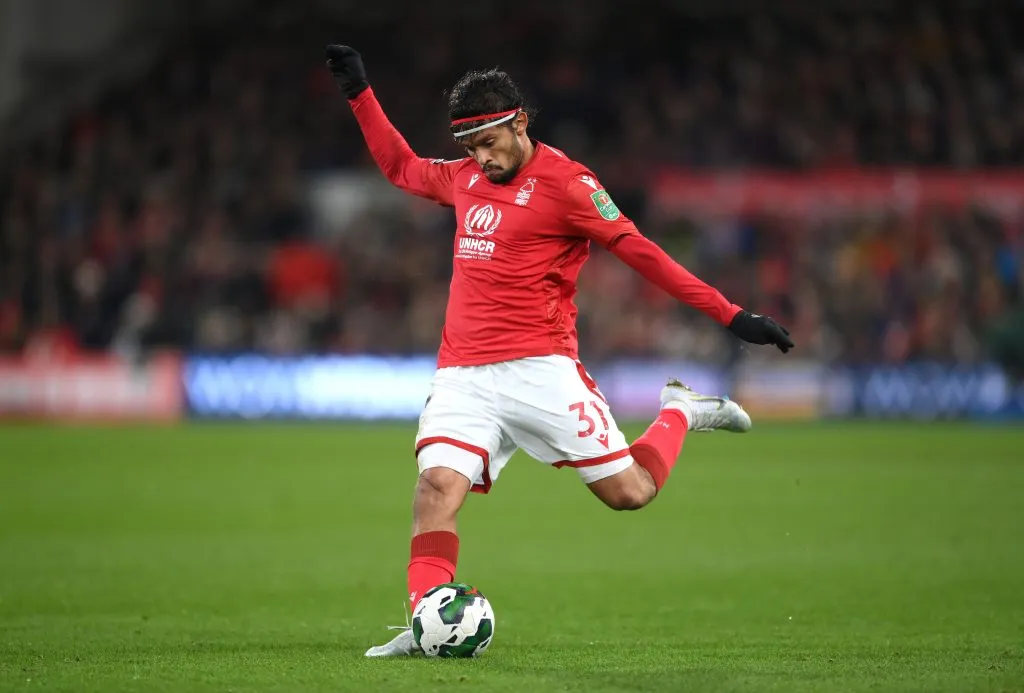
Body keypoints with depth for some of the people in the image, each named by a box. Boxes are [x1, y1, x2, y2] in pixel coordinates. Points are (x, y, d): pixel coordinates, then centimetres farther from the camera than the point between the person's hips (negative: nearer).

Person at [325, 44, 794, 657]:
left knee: (629, 491, -4)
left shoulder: (565, 182, -7)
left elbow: (639, 251, -9)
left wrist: (731, 315, -12)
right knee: (437, 486, -18)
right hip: (464, 375, 5)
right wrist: (360, 94, 29)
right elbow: (401, 166, 34)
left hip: (538, 369, -5)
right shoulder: (465, 178, 14)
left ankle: (682, 412, 25)